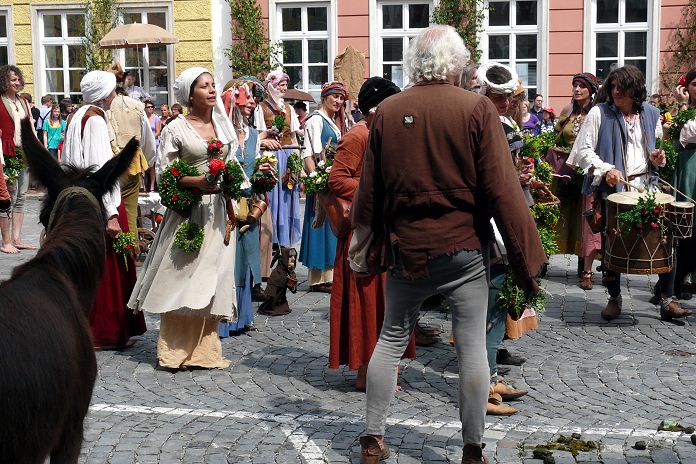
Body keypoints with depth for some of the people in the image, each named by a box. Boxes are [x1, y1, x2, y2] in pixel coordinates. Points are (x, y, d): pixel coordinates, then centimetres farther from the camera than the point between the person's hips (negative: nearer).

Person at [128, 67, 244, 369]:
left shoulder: (223, 126, 12)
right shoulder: (176, 129, -3)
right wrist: (199, 182, -20)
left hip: (217, 212, 5)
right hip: (187, 212, -5)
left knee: (210, 280, 5)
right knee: (180, 277, -3)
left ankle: (204, 350, 13)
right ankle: (176, 350, 7)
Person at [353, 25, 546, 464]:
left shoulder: (387, 111, 0)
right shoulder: (478, 109, -10)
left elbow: (369, 188, 6)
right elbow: (502, 190, -12)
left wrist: (362, 241, 20)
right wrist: (527, 257, -6)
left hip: (406, 248, 3)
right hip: (464, 248, -3)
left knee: (391, 340, 15)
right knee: (472, 346, 6)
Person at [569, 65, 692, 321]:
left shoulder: (651, 113, 11)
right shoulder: (599, 113, -1)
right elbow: (583, 150, -4)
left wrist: (658, 157, 1)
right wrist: (606, 170, -19)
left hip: (646, 185, 3)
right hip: (612, 187, -3)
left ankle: (667, 301, 4)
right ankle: (614, 298, 21)